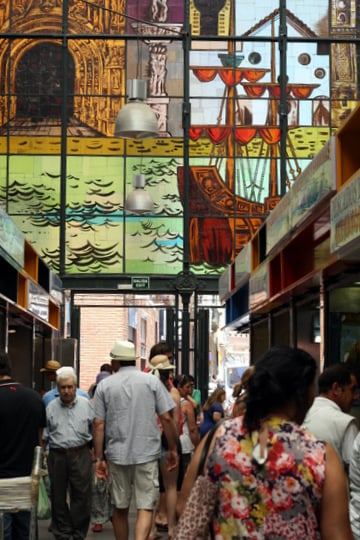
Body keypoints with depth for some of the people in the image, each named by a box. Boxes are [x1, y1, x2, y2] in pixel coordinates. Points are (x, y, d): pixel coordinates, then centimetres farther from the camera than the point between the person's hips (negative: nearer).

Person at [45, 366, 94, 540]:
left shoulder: (85, 404, 4)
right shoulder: (51, 408, 7)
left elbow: (95, 429, 9)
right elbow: (44, 434, 13)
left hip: (80, 455, -1)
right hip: (57, 455, 1)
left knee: (81, 495, -2)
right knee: (58, 496, 7)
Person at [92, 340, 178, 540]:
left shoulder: (105, 385, 3)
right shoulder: (152, 381, 1)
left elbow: (98, 425, 0)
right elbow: (167, 418, -2)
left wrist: (99, 458, 4)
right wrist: (173, 449, 7)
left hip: (117, 455, 2)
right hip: (147, 454, -1)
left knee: (120, 508, 15)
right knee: (146, 507, -2)